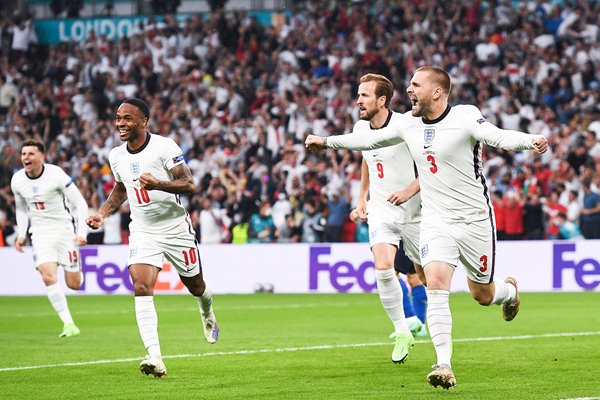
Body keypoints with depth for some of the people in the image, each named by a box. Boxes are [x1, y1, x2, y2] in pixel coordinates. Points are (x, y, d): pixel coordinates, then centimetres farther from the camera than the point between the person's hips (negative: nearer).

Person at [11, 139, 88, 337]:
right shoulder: (17, 181, -1)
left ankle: (76, 269, 39)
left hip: (64, 230, -3)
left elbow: (80, 204, -8)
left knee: (74, 284, -1)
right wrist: (21, 234, 9)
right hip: (41, 233, 3)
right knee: (48, 277, -19)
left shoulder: (56, 175, -15)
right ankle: (68, 324, -12)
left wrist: (82, 232, -15)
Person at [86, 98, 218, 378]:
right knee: (141, 287, -19)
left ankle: (207, 314, 54)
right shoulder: (116, 156, 3)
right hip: (142, 232, 3)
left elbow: (189, 185, -19)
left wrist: (158, 184, -35)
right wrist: (101, 214, 6)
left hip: (176, 228, -3)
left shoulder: (164, 147, -15)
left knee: (195, 286, 14)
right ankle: (154, 357, -28)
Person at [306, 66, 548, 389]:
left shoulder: (465, 117, -14)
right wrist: (327, 142, 25)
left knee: (483, 295, 8)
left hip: (475, 221, -4)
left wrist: (531, 141, -50)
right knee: (435, 285, -18)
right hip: (436, 222, 4)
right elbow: (370, 140, 20)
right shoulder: (408, 124, 4)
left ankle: (510, 290, 47)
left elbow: (499, 137, -30)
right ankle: (444, 366, -21)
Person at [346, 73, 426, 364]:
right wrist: (362, 200, 19)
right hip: (380, 211, 3)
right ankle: (401, 332, -6)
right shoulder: (360, 129, 3)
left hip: (413, 212, -3)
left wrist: (409, 191, -23)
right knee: (383, 268, -18)